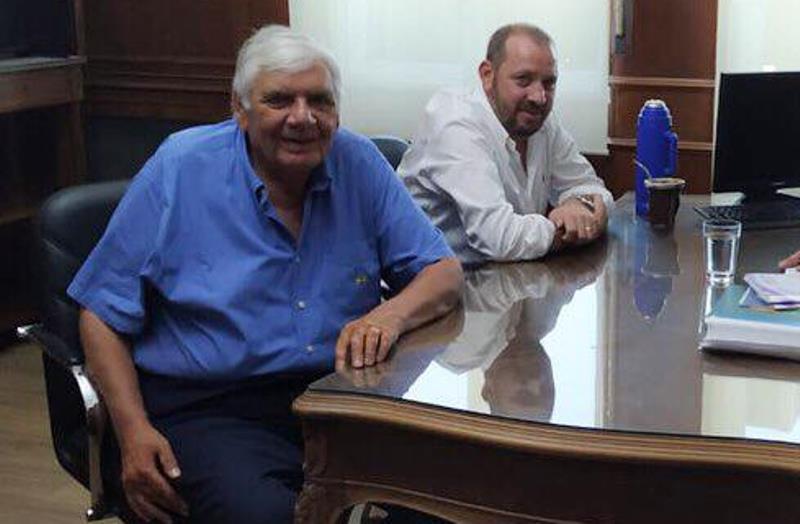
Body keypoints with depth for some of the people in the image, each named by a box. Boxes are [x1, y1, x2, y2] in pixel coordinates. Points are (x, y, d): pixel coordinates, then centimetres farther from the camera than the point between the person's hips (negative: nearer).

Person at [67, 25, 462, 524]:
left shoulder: (358, 161, 4)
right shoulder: (178, 170, -3)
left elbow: (444, 273, 9)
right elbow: (104, 314, 1)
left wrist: (391, 315, -15)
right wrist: (133, 430, -13)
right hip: (209, 409, -3)